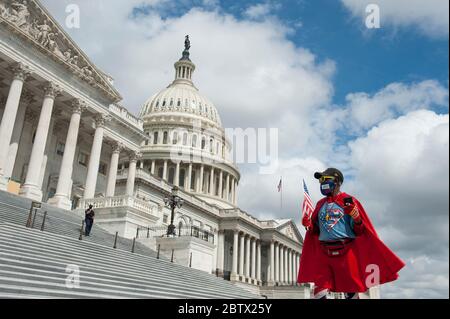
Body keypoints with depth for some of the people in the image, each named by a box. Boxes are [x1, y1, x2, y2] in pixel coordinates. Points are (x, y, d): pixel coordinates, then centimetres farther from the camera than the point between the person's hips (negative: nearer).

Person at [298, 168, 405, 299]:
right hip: (323, 253, 4)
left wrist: (355, 216, -21)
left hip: (346, 252, -4)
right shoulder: (321, 204, 15)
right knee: (320, 292, -1)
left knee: (350, 292, 6)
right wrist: (308, 224, 1)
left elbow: (360, 231, -2)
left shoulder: (349, 201, -1)